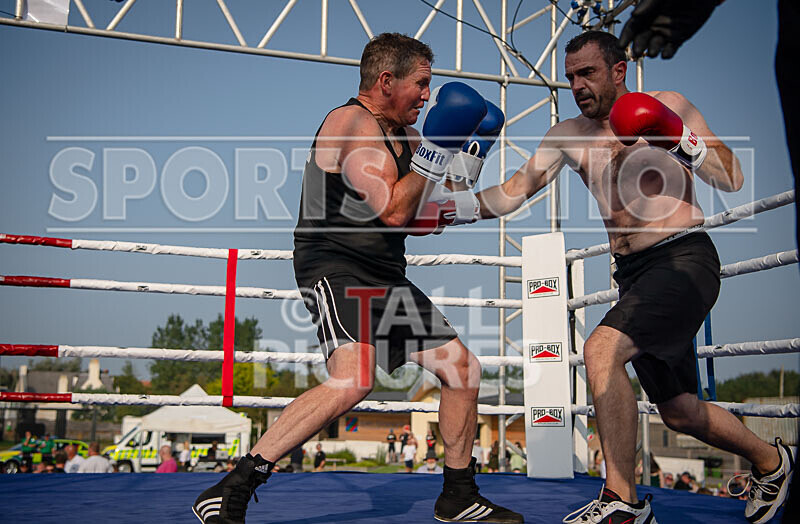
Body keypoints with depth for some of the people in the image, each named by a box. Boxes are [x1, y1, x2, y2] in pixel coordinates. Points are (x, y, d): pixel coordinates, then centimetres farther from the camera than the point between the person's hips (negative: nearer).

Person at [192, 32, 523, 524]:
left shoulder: (402, 134, 18)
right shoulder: (352, 122, -11)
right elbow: (392, 210, -20)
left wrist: (461, 206, 14)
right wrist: (435, 150, -13)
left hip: (386, 278, 10)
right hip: (335, 268, -10)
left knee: (464, 368, 7)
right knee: (354, 379, -31)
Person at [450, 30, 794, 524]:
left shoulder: (670, 107, -1)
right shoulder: (568, 136, 11)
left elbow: (733, 179, -4)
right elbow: (513, 192, 6)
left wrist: (682, 143, -20)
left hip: (685, 259, -6)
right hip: (633, 274, 6)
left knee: (601, 351, -27)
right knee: (679, 411, 12)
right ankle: (771, 461, 39)